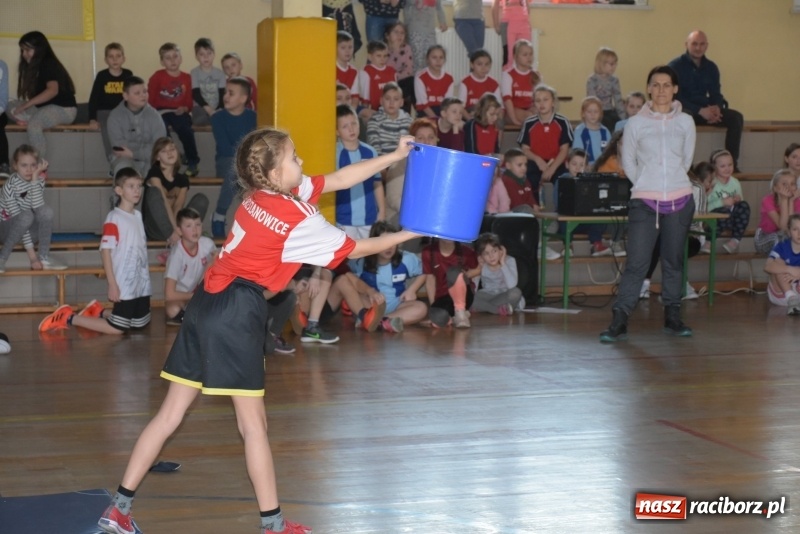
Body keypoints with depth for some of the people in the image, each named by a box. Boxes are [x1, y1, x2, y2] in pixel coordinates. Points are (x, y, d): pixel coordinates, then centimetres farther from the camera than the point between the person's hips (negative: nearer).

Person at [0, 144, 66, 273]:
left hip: (29, 230, 4)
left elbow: (38, 206, -26)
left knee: (46, 211, -24)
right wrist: (31, 254, -29)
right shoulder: (11, 186, -24)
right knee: (26, 216, -34)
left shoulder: (38, 180, -10)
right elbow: (19, 218, -27)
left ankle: (44, 257, -17)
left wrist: (35, 179, -32)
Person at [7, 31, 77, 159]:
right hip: (42, 108, 9)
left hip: (64, 109, -9)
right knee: (10, 107, -6)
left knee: (34, 124, -35)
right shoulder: (32, 68, 17)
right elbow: (32, 93, 15)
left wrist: (27, 104, -27)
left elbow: (53, 90, -24)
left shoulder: (49, 65, -11)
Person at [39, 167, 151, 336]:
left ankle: (98, 312, 29)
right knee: (117, 329, -6)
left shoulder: (138, 216, 9)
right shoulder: (114, 218, -15)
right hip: (124, 285, -8)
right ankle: (69, 318, 7)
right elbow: (105, 251, -17)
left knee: (141, 324, 14)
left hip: (142, 284, 8)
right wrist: (112, 284, -20)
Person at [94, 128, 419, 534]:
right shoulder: (299, 220, -10)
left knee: (171, 414, 10)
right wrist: (406, 235, 14)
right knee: (253, 421, 0)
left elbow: (340, 179, 18)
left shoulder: (261, 195, 11)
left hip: (207, 302, 8)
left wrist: (397, 155, 19)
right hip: (237, 312, -8)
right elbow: (354, 249, 1)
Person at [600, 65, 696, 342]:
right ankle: (619, 321, -5)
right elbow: (628, 161, 9)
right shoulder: (636, 123, 0)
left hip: (680, 201, 2)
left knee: (674, 261, 11)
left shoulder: (685, 122, 4)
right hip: (644, 202, -2)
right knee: (636, 262, -7)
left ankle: (672, 317, 20)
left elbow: (686, 160, 15)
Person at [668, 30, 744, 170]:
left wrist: (717, 107, -13)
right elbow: (675, 97, -12)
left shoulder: (711, 67, 11)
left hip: (705, 110, 6)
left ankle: (732, 163, -16)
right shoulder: (676, 66, -5)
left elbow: (716, 94, 14)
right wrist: (700, 111, -23)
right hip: (684, 110, -6)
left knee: (736, 117, -15)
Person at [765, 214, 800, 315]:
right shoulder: (781, 246, -7)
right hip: (780, 294, 1)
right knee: (779, 262, -25)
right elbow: (767, 267, -26)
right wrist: (791, 270, -38)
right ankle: (791, 299, -39)